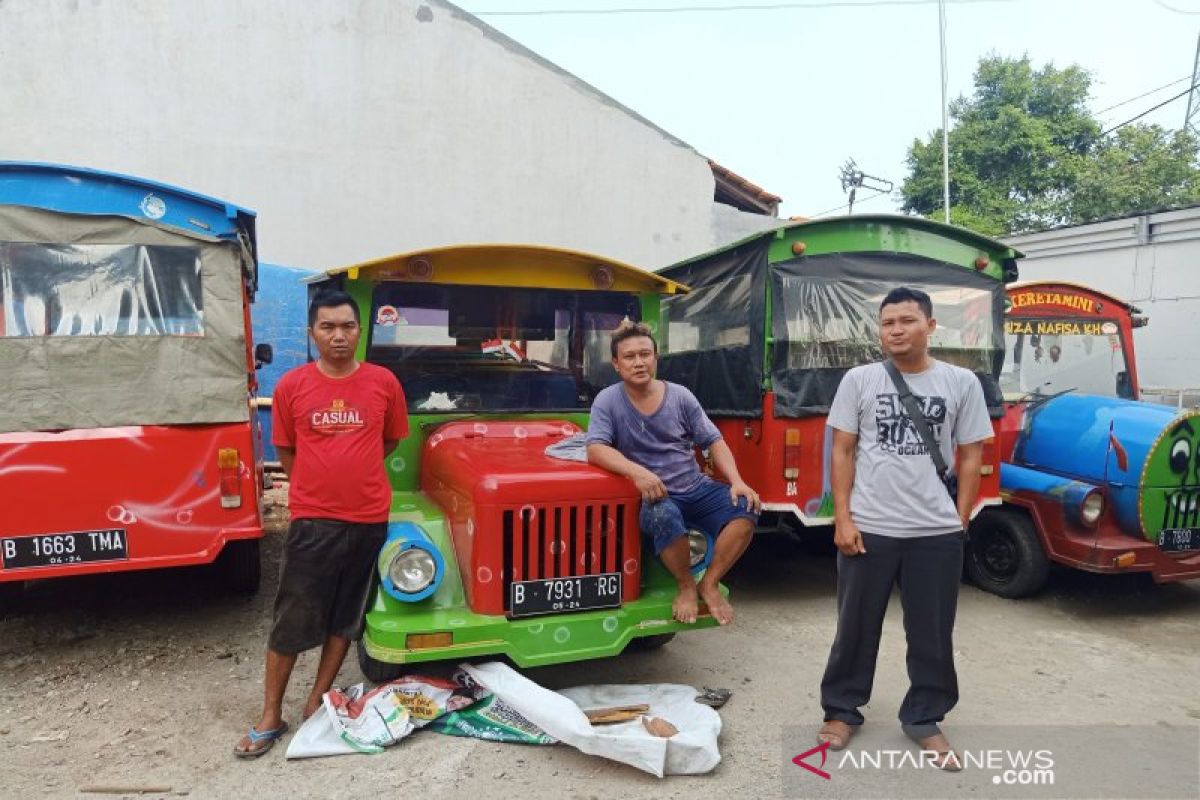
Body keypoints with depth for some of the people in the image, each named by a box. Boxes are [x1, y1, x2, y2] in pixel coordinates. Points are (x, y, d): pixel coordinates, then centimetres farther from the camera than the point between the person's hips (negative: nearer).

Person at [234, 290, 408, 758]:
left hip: (368, 519, 1)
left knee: (345, 616, 12)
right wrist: (321, 485, 9)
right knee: (291, 620, 5)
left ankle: (317, 705, 29)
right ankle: (271, 717, 21)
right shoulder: (291, 386, -4)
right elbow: (285, 449, 8)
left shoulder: (384, 383, -3)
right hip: (312, 520, -1)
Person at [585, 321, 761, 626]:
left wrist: (737, 482, -11)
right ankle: (686, 586, -9)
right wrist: (637, 471, -34)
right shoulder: (607, 400, -4)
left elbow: (713, 441, 6)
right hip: (654, 497, -3)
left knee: (746, 507, -23)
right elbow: (596, 449, -16)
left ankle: (709, 584, -6)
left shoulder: (680, 396, 3)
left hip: (697, 488, 4)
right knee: (663, 516, -39)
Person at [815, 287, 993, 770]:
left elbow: (970, 458, 7)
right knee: (856, 627, 11)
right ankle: (842, 711, 28)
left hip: (937, 533, 1)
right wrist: (842, 519, -5)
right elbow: (841, 452, 1)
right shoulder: (859, 380, 1)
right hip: (868, 529, 0)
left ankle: (924, 720, 31)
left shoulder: (961, 383, 3)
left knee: (932, 634, 12)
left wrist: (960, 522, 2)